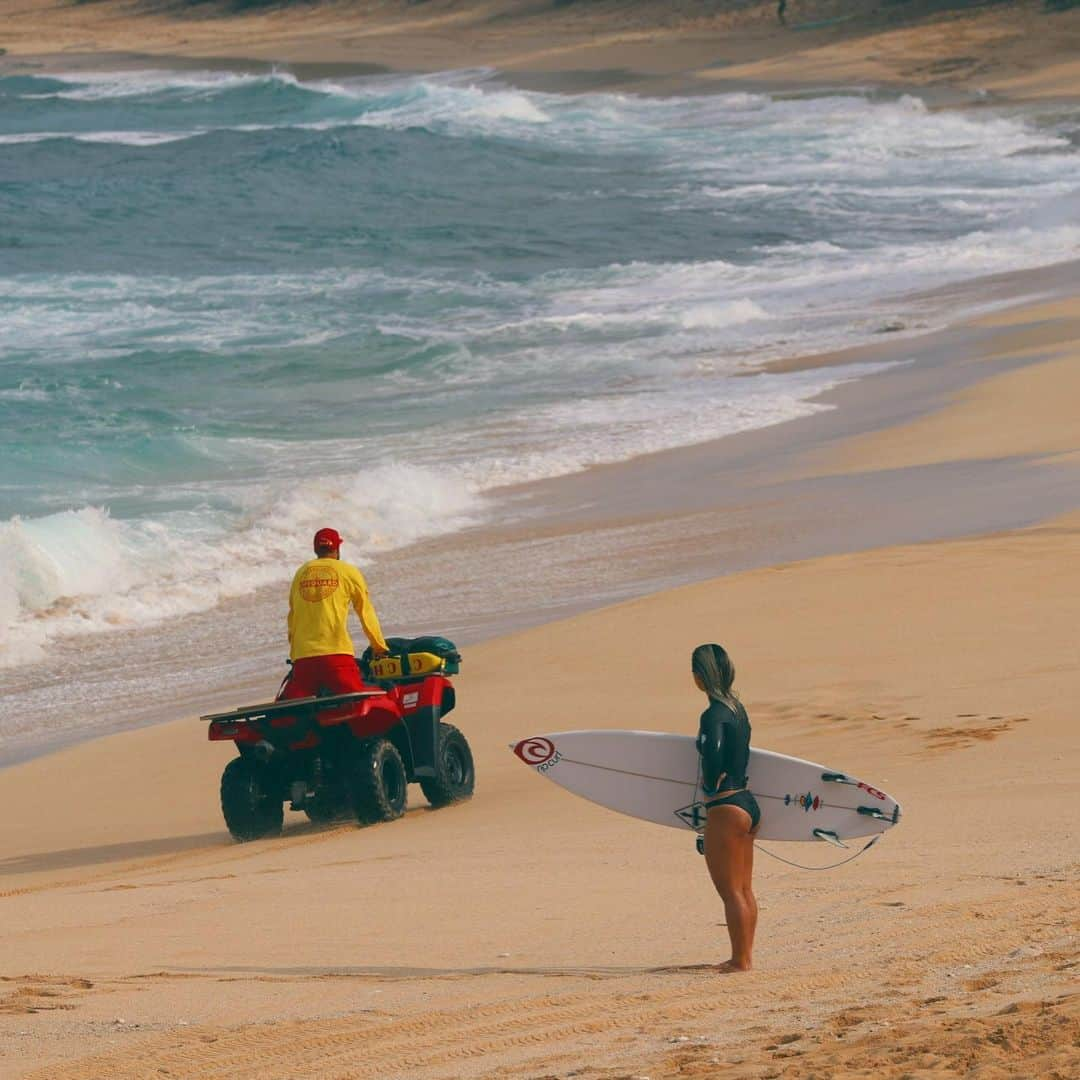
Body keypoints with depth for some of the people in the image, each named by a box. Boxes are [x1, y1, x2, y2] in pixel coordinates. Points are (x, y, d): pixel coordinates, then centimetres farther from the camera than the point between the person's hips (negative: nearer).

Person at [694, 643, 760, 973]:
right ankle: (744, 955, 22)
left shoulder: (714, 714, -18)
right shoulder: (737, 707, 10)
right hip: (749, 805, 9)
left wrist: (711, 785, -18)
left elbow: (713, 749, -35)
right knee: (744, 890, 15)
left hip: (725, 809, -9)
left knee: (730, 891, -2)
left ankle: (740, 960, 2)